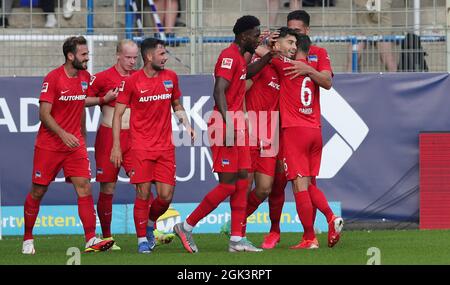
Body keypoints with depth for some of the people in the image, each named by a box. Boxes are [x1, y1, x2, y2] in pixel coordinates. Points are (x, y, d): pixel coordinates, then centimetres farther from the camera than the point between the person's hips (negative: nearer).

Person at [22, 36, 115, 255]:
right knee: (38, 191, 4)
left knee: (84, 188, -9)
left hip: (75, 144, 5)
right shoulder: (53, 78, -12)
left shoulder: (85, 77, 7)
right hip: (49, 145, -5)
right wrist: (63, 134, -27)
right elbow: (44, 113, -16)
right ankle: (27, 239, 18)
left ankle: (91, 240, -13)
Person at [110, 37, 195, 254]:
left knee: (166, 196, -1)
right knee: (143, 193, -7)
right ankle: (142, 239, 5)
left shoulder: (170, 77, 7)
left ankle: (150, 223, 27)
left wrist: (186, 124, 3)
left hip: (165, 146, 4)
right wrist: (116, 146, -6)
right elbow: (118, 114, -1)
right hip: (141, 146, -3)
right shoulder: (132, 81, -5)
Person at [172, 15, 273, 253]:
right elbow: (219, 92, -23)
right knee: (227, 185, -8)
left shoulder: (238, 58, 17)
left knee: (241, 181, 6)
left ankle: (237, 239, 5)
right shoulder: (229, 57, -13)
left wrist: (269, 56, 30)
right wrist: (228, 125, -29)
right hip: (225, 125, -10)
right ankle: (186, 227, 1)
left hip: (237, 125, 10)